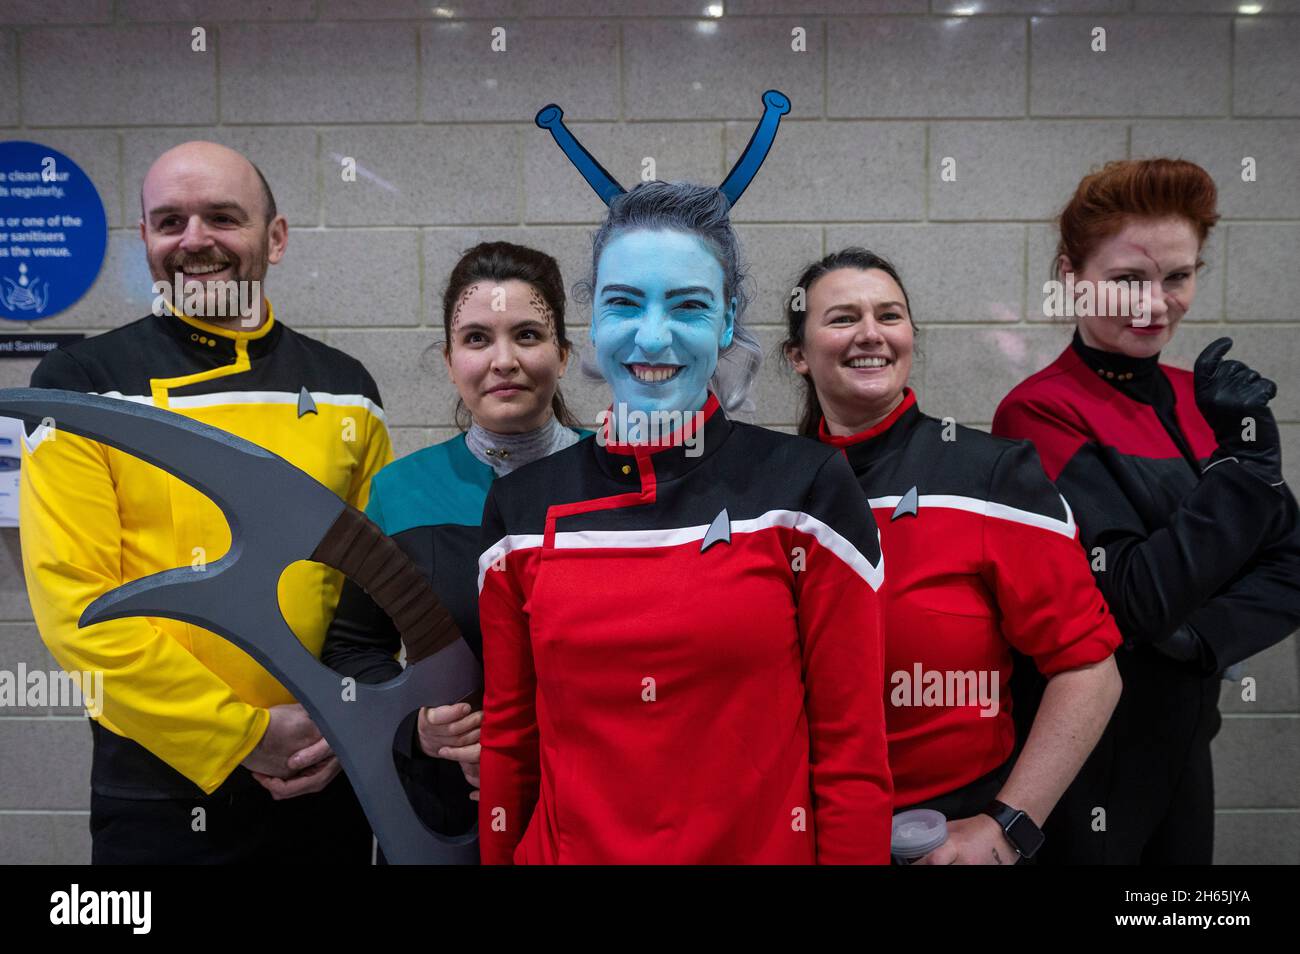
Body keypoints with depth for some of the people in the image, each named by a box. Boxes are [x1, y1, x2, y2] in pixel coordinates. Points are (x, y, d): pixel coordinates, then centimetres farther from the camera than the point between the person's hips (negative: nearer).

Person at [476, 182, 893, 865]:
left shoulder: (806, 489, -12)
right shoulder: (521, 508, -5)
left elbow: (852, 751, -9)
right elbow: (507, 739, 4)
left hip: (765, 847, -2)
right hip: (568, 848, 2)